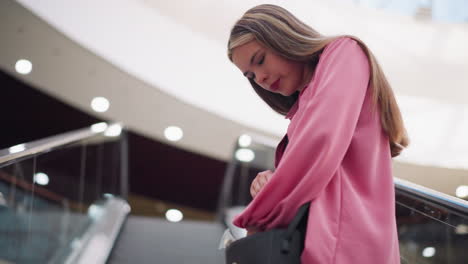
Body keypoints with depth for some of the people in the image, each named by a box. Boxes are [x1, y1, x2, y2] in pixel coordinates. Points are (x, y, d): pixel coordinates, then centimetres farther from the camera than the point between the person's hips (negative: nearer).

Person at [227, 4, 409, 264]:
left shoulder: (344, 52, 4)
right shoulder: (305, 107, 30)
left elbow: (321, 141, -13)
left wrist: (257, 220, -7)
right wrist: (270, 181, 3)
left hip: (339, 243, -9)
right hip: (320, 239, 9)